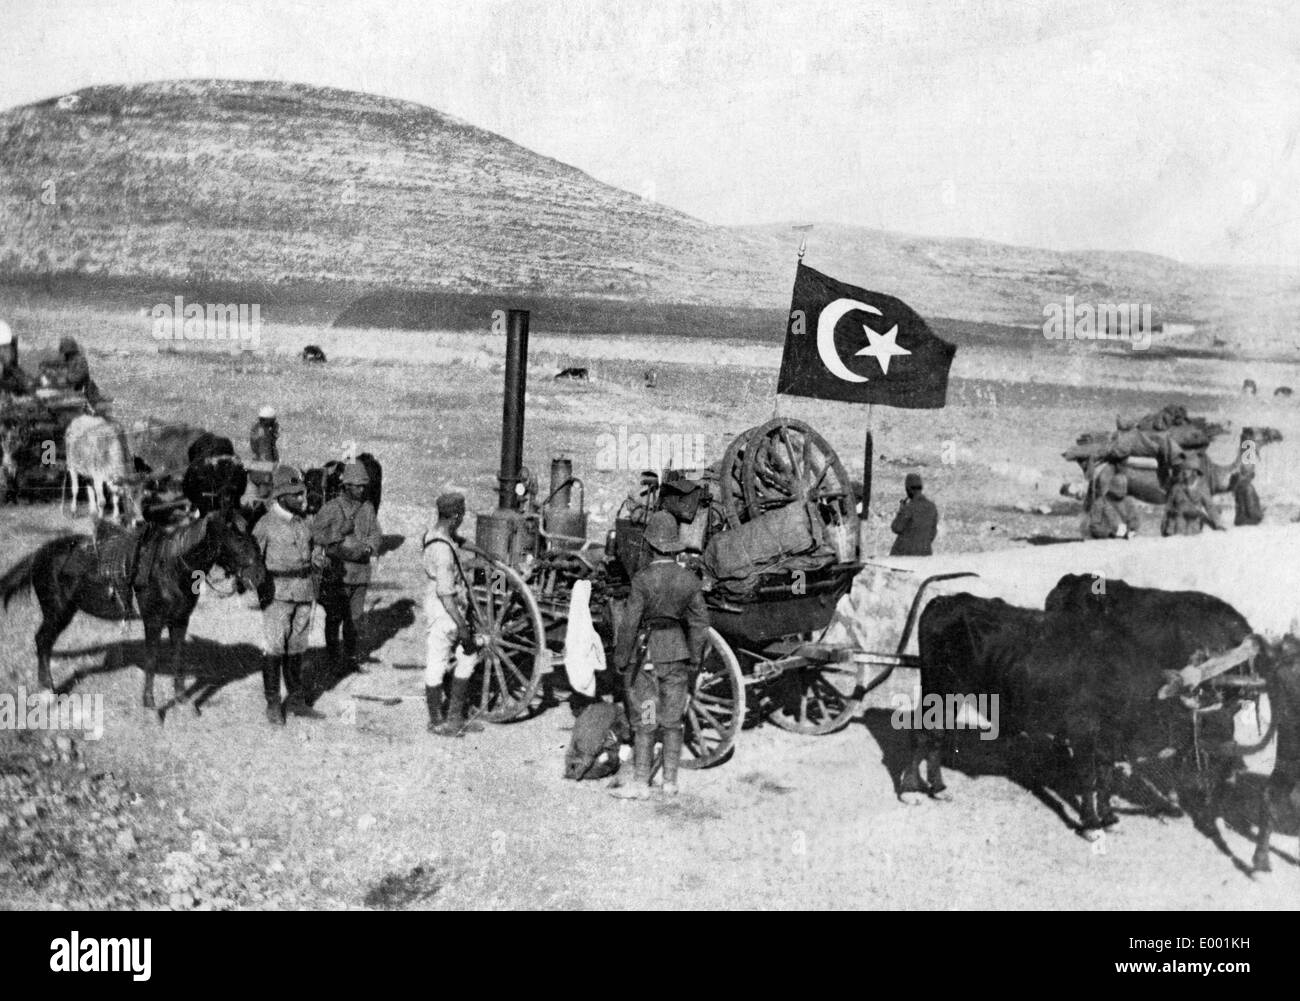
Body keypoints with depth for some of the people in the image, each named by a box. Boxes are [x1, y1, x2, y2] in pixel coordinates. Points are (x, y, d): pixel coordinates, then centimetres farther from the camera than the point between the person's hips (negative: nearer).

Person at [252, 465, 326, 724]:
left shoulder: (302, 522, 9)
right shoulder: (265, 525, -8)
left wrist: (316, 558, -1)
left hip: (304, 592, 6)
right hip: (277, 593, -6)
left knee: (297, 647, 11)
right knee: (275, 649, -3)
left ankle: (296, 700, 19)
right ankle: (273, 704, 6)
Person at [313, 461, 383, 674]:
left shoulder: (367, 509, 9)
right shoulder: (330, 509, -5)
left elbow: (376, 534, 9)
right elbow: (317, 535, -11)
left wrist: (369, 547, -12)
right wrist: (340, 531, -23)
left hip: (360, 572, 4)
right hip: (336, 572, -4)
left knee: (356, 618, 8)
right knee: (334, 617, 4)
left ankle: (352, 658, 19)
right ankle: (331, 658, 16)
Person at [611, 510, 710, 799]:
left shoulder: (643, 579, -16)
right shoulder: (689, 579, -3)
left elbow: (630, 623, -14)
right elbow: (699, 623, 2)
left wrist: (621, 659, -4)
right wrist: (695, 660, 12)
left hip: (645, 654, -4)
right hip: (677, 652, 4)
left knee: (644, 721, 3)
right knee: (672, 720, 12)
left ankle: (640, 784, 6)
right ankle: (670, 782, 17)